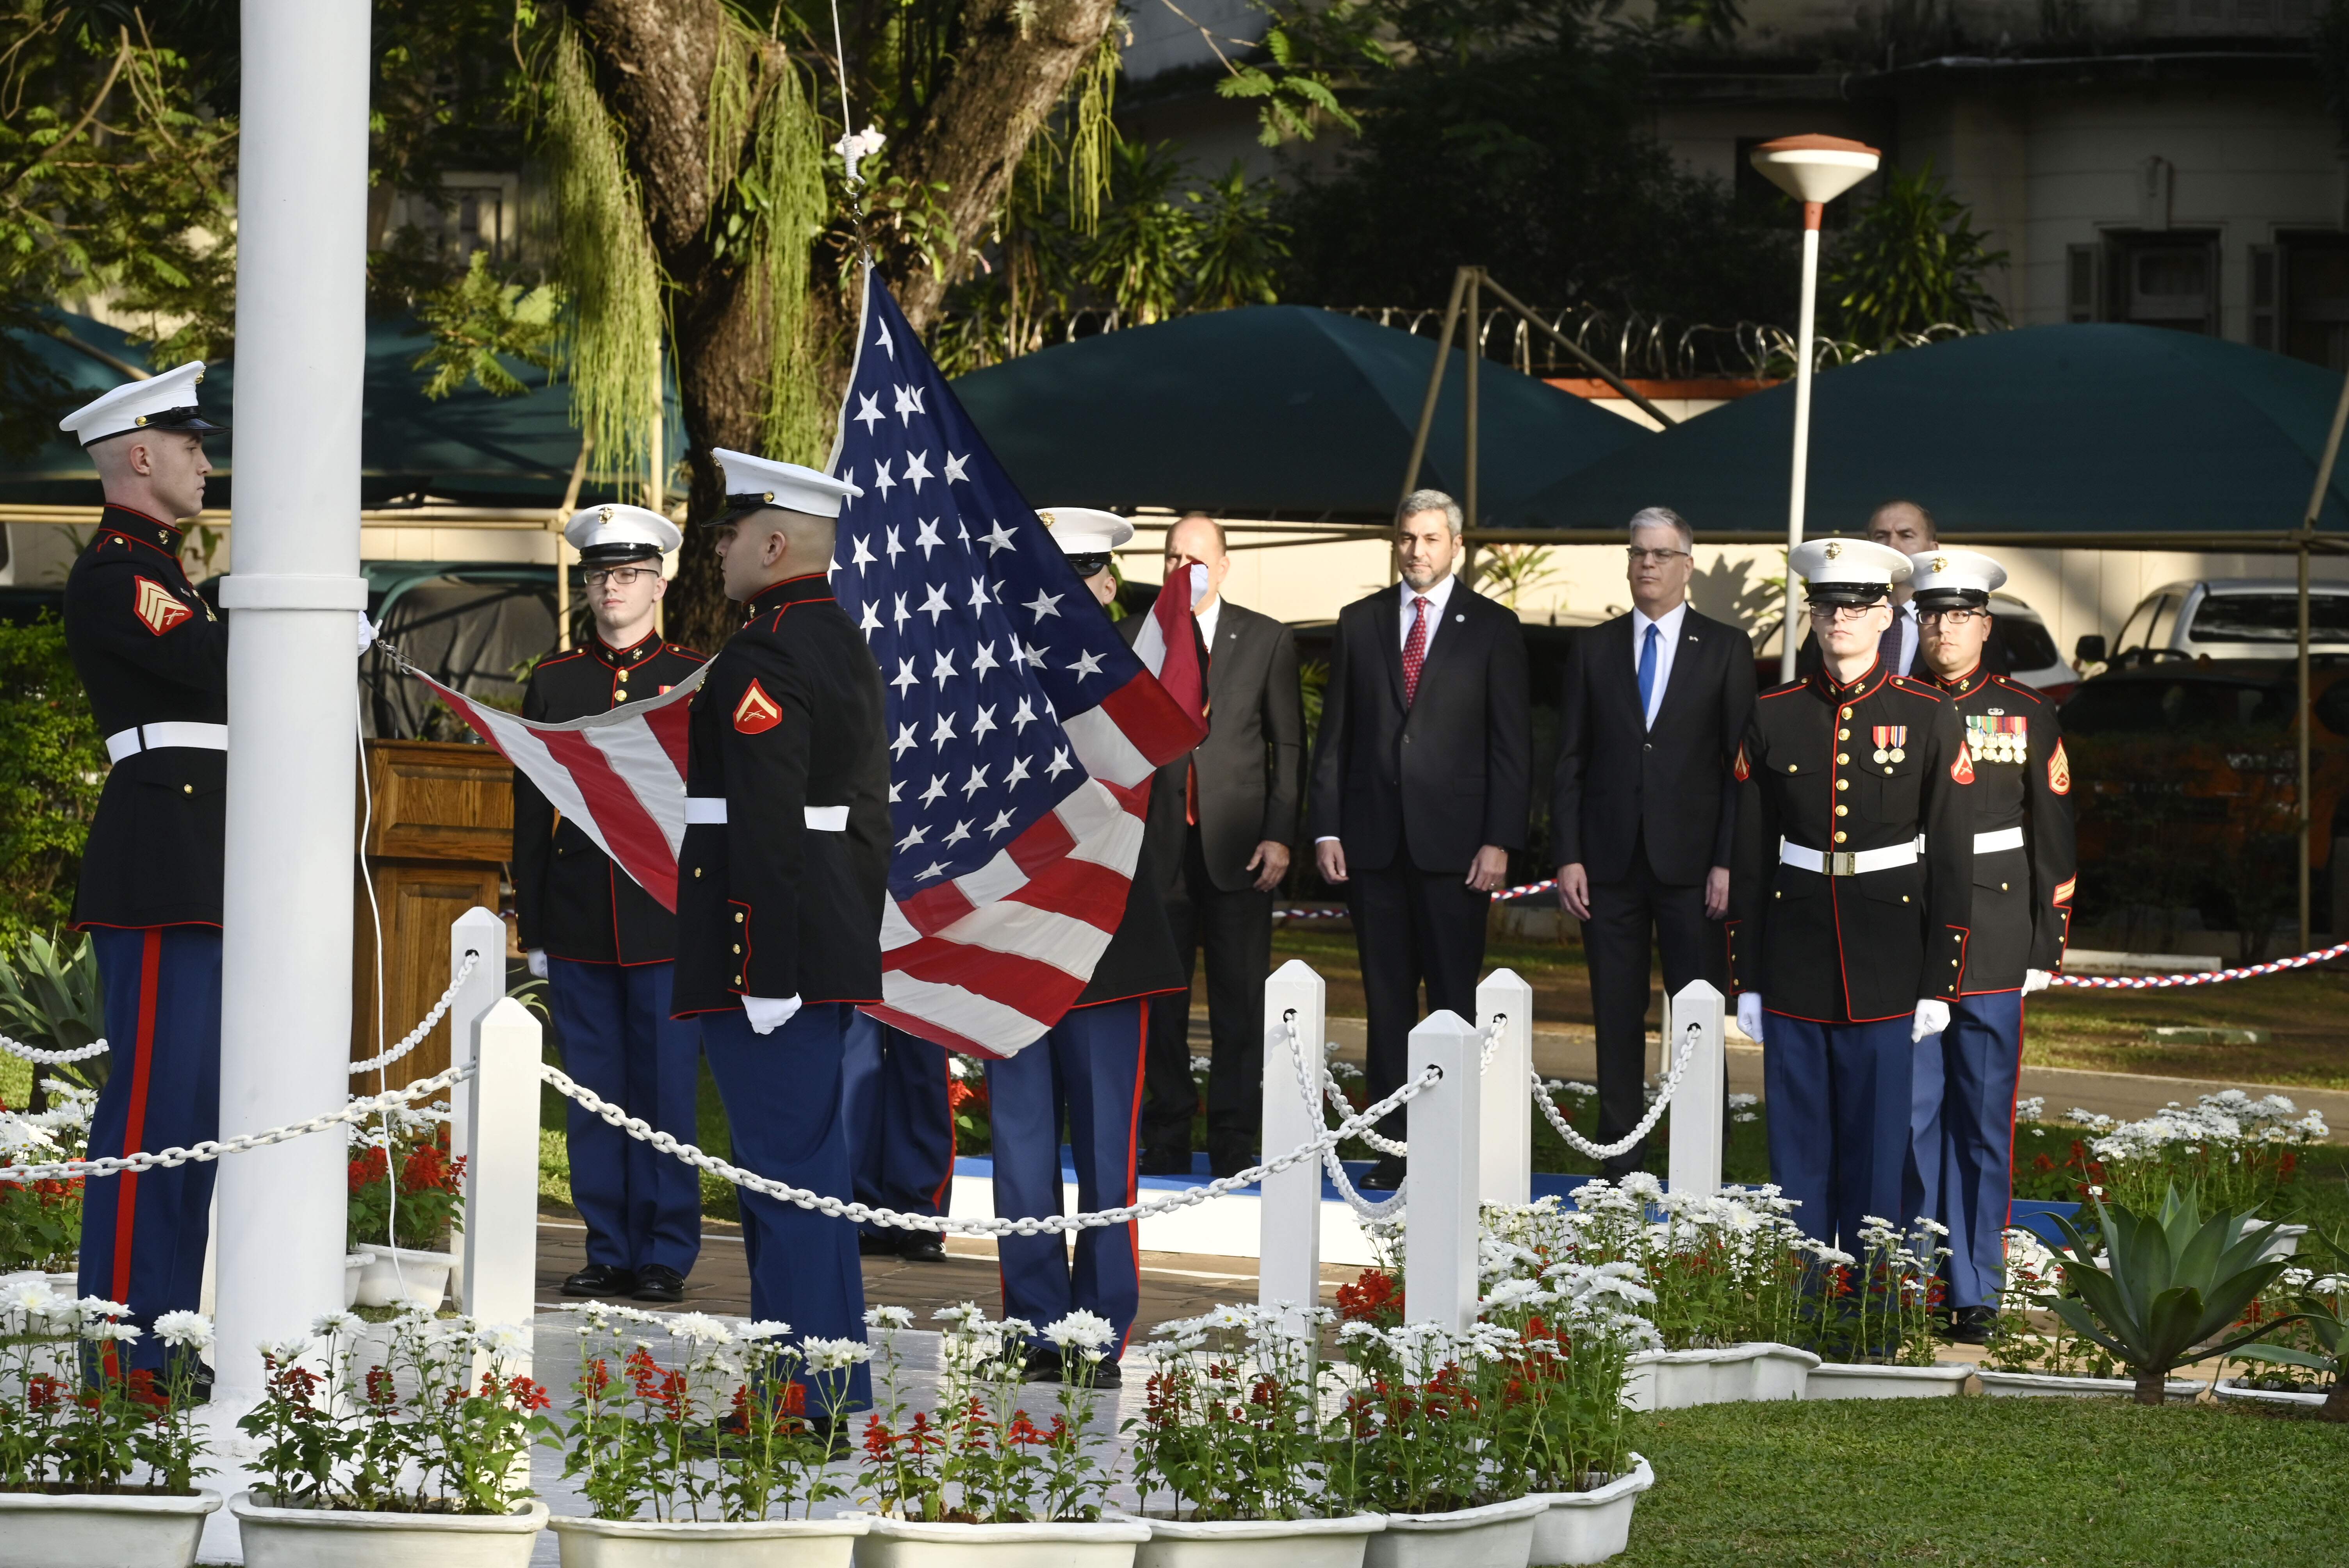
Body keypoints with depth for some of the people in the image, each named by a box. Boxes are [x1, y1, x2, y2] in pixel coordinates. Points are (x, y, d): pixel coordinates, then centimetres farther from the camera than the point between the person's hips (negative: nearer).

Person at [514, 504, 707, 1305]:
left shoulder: (697, 681, 5)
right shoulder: (552, 683, 11)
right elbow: (531, 812, 12)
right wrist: (532, 929, 7)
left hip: (668, 918, -2)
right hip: (578, 924, 2)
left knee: (666, 1091, -1)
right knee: (594, 1095, 4)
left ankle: (665, 1257, 5)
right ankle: (609, 1252, 11)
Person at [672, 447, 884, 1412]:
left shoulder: (760, 661, -16)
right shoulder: (848, 647, 15)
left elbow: (766, 827, -22)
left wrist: (765, 975, -22)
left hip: (766, 957, -10)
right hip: (835, 951, 10)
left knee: (789, 1170, -7)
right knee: (812, 1163, 15)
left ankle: (815, 1397, -5)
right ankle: (832, 1379, 20)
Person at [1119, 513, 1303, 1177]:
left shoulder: (1268, 641, 6)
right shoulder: (1132, 638, 8)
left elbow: (1289, 745, 5)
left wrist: (1279, 835, -4)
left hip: (1238, 843, -1)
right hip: (1158, 842, 1)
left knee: (1240, 999, -1)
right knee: (1158, 999, 3)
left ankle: (1234, 1142, 4)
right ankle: (1167, 1139, 11)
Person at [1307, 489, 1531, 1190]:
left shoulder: (1492, 628, 3)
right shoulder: (1359, 623, 11)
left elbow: (1512, 743, 0)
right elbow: (1334, 733, 11)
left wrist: (1500, 841, -8)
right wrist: (1326, 828, 2)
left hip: (1454, 842, -3)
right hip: (1374, 840, 3)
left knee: (1454, 1001, -2)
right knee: (1387, 1001, 4)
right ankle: (1393, 1147, 7)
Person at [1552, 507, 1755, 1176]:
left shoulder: (1725, 649, 4)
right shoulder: (1594, 649, 10)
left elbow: (1741, 763, 1)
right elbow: (1570, 761, 9)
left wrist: (1727, 862, -7)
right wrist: (1568, 857, 0)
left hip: (1690, 863, -2)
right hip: (1610, 863, 2)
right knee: (1617, 1018, 4)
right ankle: (1620, 1165, 9)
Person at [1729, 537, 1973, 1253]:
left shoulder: (1929, 718, -1)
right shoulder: (1773, 717, 5)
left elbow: (1952, 858, -2)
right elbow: (1748, 858, 8)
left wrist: (1939, 984, -6)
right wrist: (1747, 980, 5)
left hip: (1889, 971, -2)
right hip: (1795, 971, 2)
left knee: (1882, 1146, 1)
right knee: (1798, 1149, 6)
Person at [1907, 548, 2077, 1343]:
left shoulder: (2027, 716, 4)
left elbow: (2052, 841, 6)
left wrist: (2047, 948, 2)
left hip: (1994, 946, 0)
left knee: (1985, 1123, 3)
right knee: (1911, 1118, 1)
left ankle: (1977, 1294, 9)